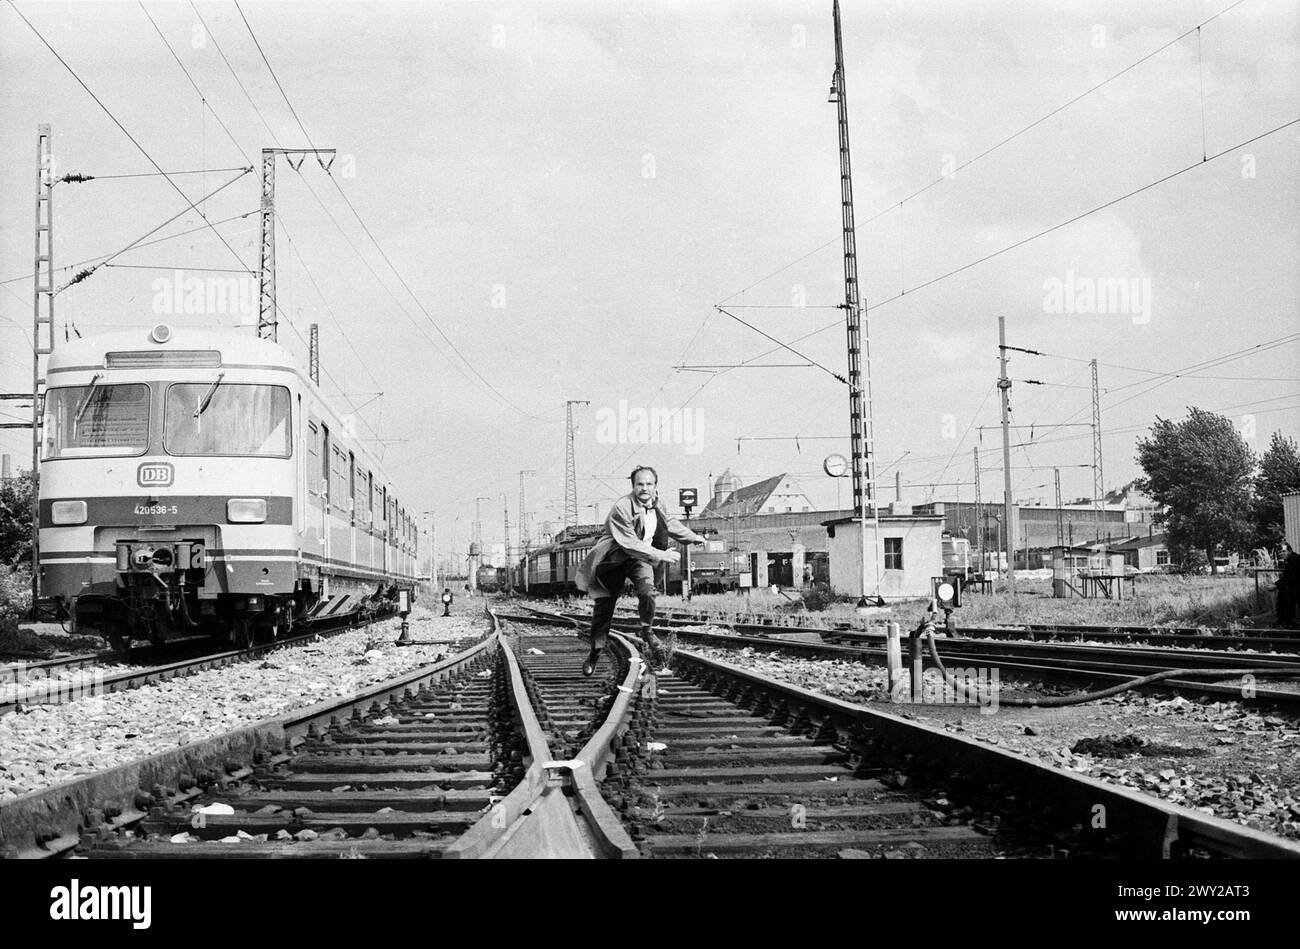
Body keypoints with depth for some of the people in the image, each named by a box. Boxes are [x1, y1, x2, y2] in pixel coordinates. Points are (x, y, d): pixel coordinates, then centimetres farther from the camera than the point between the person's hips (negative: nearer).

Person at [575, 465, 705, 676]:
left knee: (647, 589, -24)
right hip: (613, 560, -4)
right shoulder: (621, 509, -26)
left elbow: (669, 523, 20)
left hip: (640, 558, 4)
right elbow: (630, 544, -30)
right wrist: (661, 555, -34)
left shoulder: (654, 504, -2)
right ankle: (596, 650, 19)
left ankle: (646, 631, -2)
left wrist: (693, 537, 27)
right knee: (603, 606, 2)